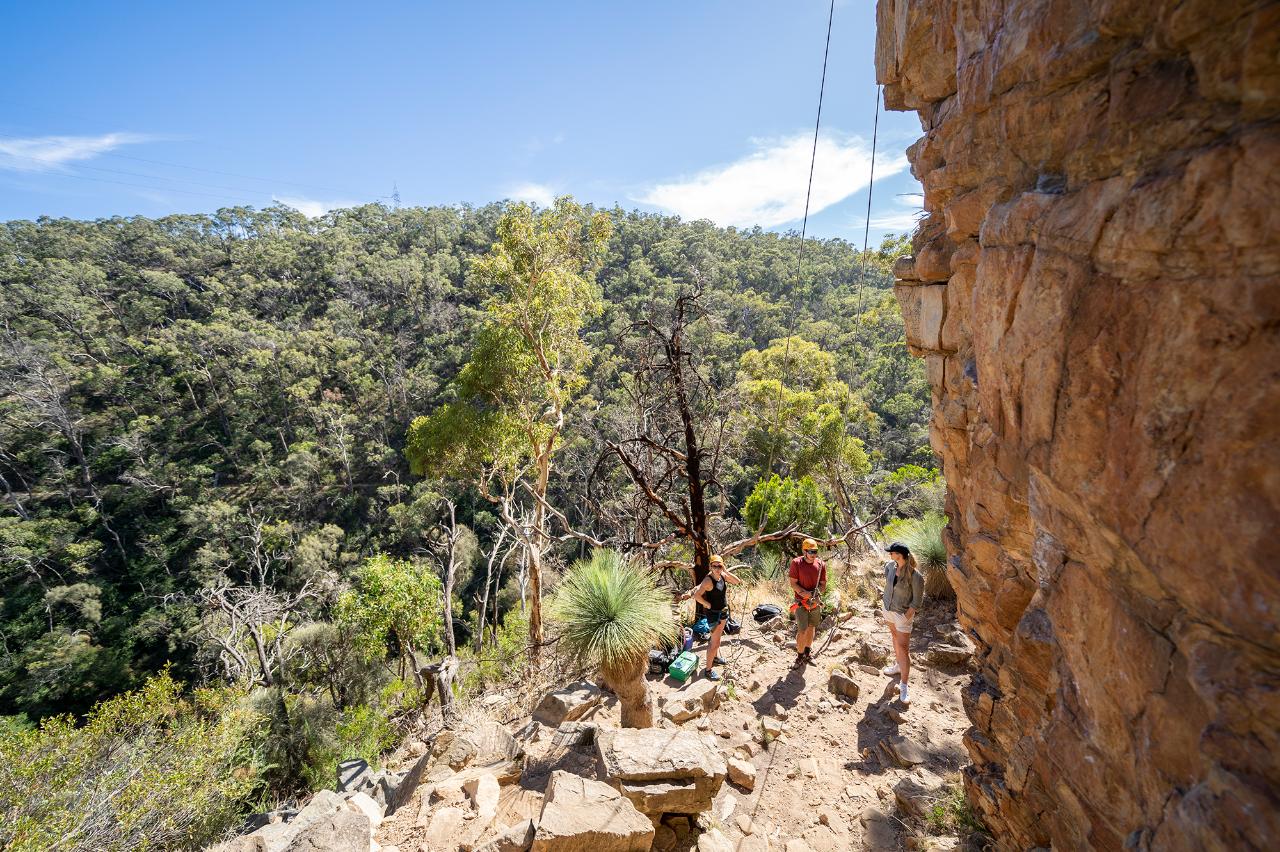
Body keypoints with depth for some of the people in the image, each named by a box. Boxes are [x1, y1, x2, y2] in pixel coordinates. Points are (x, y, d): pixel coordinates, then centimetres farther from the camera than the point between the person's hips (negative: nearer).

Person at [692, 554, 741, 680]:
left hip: (723, 611, 8)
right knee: (715, 642, -2)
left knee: (717, 637, 26)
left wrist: (726, 571, -19)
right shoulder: (708, 580, -27)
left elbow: (737, 581, -8)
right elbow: (696, 595, -34)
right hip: (714, 614, -8)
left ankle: (715, 658, 47)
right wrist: (707, 605, -22)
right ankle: (708, 670, 9)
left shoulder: (723, 575, -5)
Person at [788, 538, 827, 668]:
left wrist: (817, 595, -16)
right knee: (802, 630, -7)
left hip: (815, 602, 4)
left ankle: (808, 652, 39)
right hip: (801, 602, -4)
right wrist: (806, 593, -22)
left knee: (811, 627, 18)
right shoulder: (796, 563, -14)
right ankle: (800, 656, 11)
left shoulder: (821, 564, -4)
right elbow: (793, 583, -12)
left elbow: (823, 584, 1)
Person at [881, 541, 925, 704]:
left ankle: (903, 686, 4)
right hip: (888, 609, 7)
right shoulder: (890, 565, -9)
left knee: (903, 648, -4)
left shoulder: (915, 576, -26)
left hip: (903, 614, -6)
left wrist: (905, 617, -16)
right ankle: (898, 665, 47)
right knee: (895, 637, 25)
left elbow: (917, 601, -16)